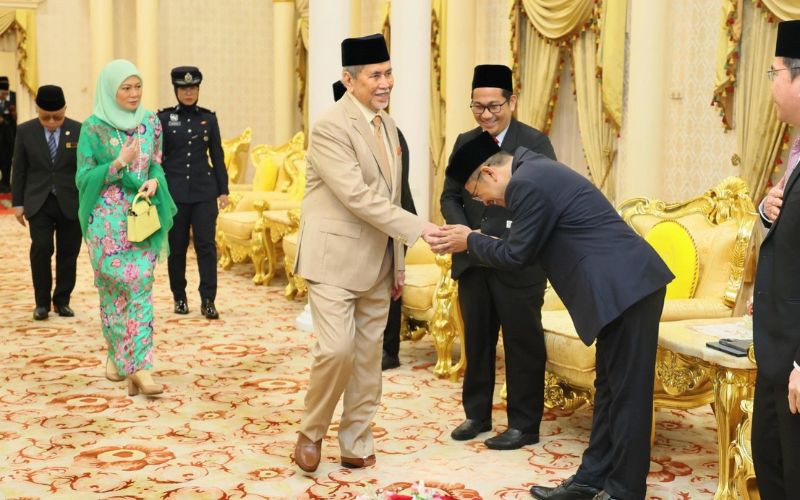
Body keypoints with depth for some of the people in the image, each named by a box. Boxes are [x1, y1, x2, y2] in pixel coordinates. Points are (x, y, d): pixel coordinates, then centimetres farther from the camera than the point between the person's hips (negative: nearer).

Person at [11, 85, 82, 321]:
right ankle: (42, 302, 4)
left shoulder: (79, 131, -4)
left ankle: (62, 300, 19)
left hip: (71, 203, 0)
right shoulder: (25, 131, 1)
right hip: (39, 203, 0)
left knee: (68, 253, 5)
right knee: (41, 249, -9)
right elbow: (19, 169, 5)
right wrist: (17, 202, 3)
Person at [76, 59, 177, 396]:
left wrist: (154, 180, -10)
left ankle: (137, 368, -3)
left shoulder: (151, 122, 7)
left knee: (141, 285, -4)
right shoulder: (94, 127, -4)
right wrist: (120, 163, -17)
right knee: (113, 286, 5)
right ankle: (116, 354, 25)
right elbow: (84, 177, -4)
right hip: (108, 219, -2)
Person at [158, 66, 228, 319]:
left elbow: (217, 156, 9)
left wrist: (223, 190, 5)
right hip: (174, 192, -1)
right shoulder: (164, 118, 2)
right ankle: (179, 298, 19)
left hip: (204, 191, 1)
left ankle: (208, 300, -1)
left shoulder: (208, 118, 7)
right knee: (176, 247, 6)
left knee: (206, 245, -5)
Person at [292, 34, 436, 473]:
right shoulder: (330, 126, -15)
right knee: (337, 350, -14)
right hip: (334, 258, -7)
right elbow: (358, 197, -22)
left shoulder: (387, 124, 11)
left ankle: (356, 445, 22)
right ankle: (312, 431, 11)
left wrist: (397, 263, 14)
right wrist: (418, 228, -22)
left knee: (369, 356, 10)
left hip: (377, 262, 8)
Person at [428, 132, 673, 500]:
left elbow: (516, 254, -8)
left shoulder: (525, 183, -14)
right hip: (624, 284, 11)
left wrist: (470, 241, 8)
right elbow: (528, 244, 23)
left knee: (627, 392, -1)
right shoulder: (536, 171, 18)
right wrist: (472, 241, 19)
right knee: (610, 388, 14)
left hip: (626, 287, -11)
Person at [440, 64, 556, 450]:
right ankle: (476, 414, 29)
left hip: (518, 265, -5)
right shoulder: (464, 143, 8)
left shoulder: (536, 143, -8)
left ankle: (524, 425, 16)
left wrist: (507, 245, -22)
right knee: (476, 341, 15)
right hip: (472, 261, 5)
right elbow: (450, 197, 9)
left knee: (522, 345, 4)